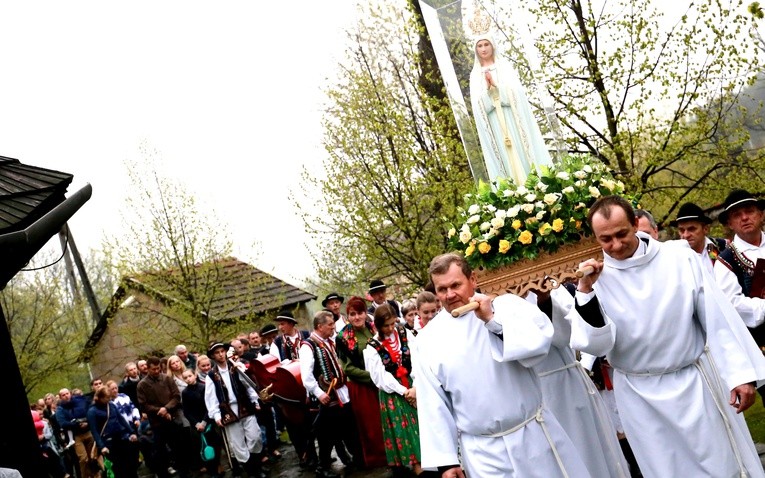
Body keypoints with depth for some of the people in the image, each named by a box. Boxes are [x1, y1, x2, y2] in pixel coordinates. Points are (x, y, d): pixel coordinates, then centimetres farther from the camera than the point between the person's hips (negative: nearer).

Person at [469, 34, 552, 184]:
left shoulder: (505, 67, 11)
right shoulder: (475, 75, 12)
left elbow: (516, 92, -3)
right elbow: (478, 104, 1)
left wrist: (495, 85, -14)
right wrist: (488, 88, -16)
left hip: (512, 119, 0)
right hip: (494, 124, 1)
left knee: (521, 152, -6)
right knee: (505, 158, -4)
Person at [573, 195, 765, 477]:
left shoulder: (680, 259, -8)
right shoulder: (596, 279, -8)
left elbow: (717, 319, -4)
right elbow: (594, 344, -13)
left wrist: (739, 374, -5)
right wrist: (585, 293, -24)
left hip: (697, 382, 0)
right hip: (641, 396, 0)